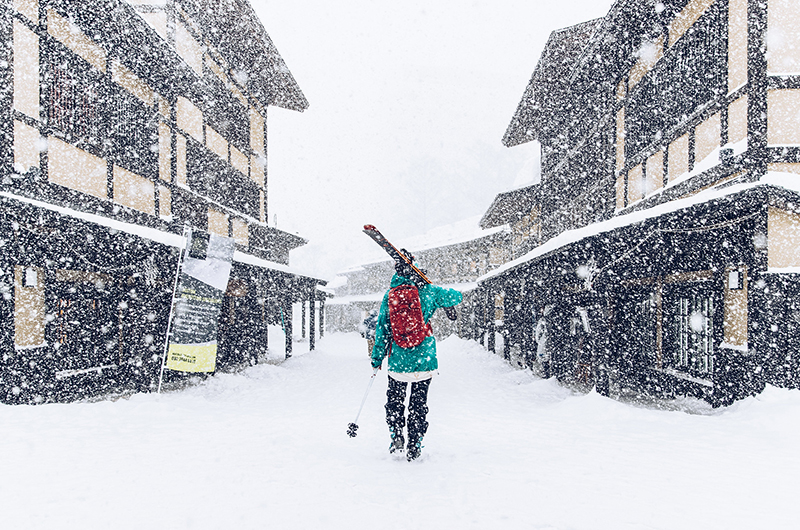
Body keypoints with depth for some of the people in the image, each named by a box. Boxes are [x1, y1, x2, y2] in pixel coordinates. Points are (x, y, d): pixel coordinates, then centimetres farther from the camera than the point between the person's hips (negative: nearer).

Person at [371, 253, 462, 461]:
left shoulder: (389, 295, 0)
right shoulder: (428, 291, -4)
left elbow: (382, 329, 2)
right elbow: (456, 297, 9)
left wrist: (377, 359, 9)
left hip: (398, 361, 1)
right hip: (424, 359, 0)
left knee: (394, 401, 19)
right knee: (419, 404, 10)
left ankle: (396, 437, 10)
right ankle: (414, 446, 13)